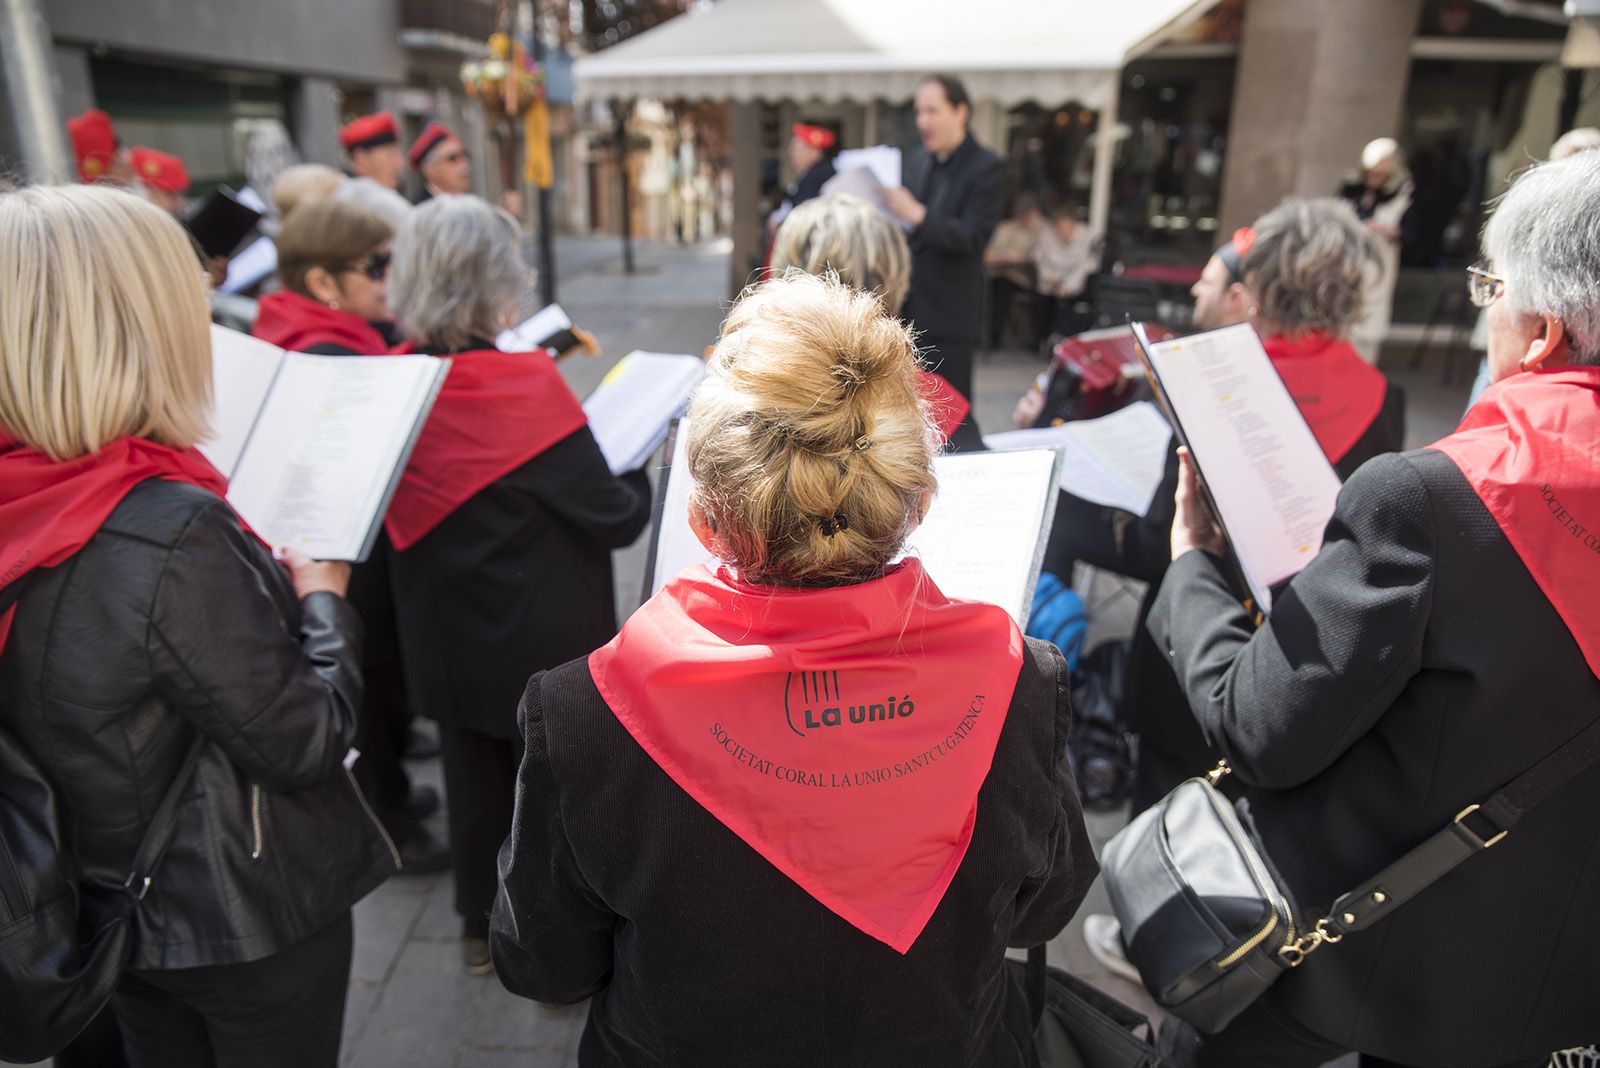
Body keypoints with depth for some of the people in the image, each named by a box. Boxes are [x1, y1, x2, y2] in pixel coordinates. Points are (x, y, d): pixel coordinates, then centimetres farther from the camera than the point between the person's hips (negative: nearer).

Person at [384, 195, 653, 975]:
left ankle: (481, 926, 42)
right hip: (543, 644, -5)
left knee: (474, 779, 22)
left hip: (445, 639, 6)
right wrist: (642, 473, 3)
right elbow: (615, 518, -18)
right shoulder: (525, 385, -24)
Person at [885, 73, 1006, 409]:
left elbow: (975, 238, -18)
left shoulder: (986, 167, -9)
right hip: (908, 307, 6)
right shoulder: (917, 160, 11)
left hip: (950, 313, -6)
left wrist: (916, 215, -29)